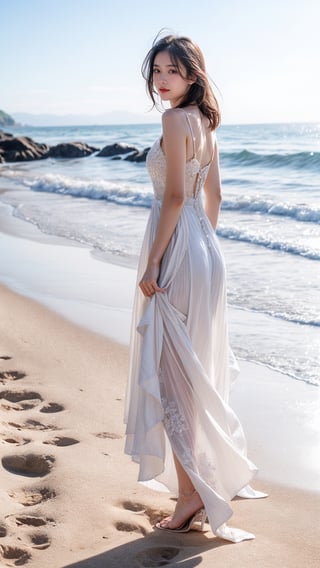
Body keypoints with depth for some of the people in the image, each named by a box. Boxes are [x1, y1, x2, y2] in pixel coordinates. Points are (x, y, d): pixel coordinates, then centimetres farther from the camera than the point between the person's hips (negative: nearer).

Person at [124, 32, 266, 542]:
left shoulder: (176, 119, -14)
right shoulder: (205, 122, 13)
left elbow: (174, 196, -21)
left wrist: (152, 264, -19)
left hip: (177, 252, -10)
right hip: (206, 251, 10)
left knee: (170, 374, -3)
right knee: (197, 371, 18)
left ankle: (190, 492, 3)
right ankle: (216, 476, 32)